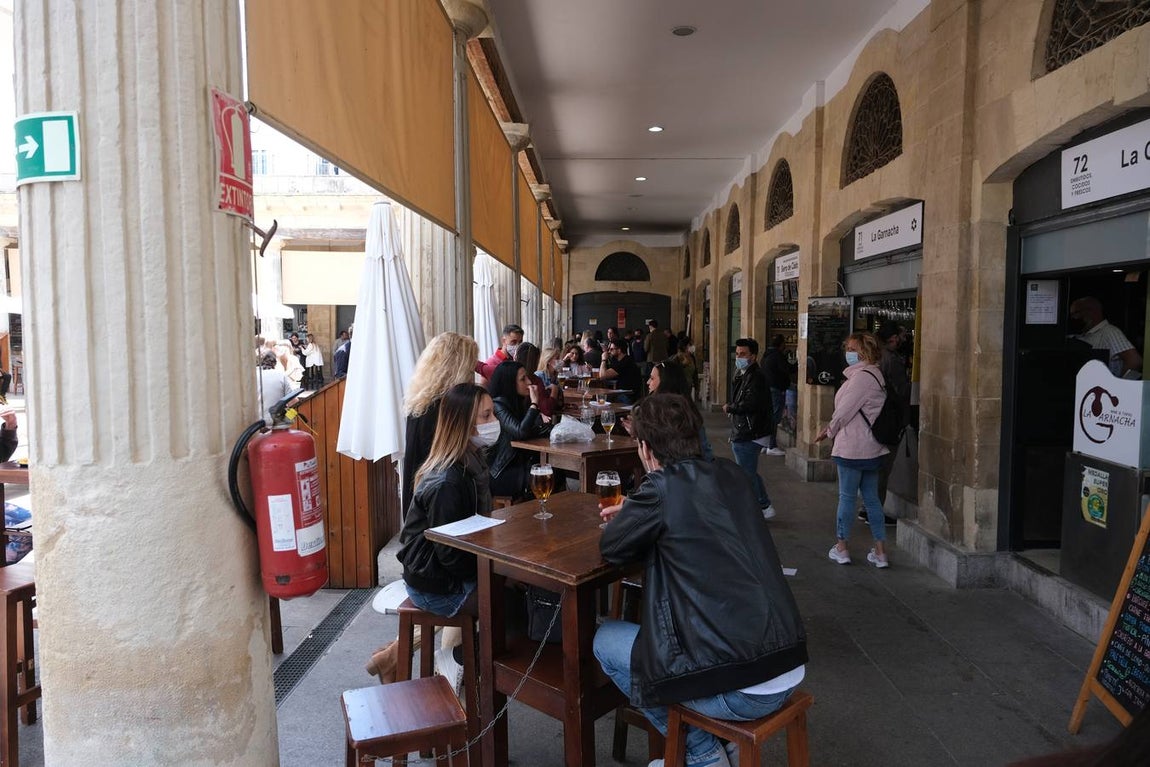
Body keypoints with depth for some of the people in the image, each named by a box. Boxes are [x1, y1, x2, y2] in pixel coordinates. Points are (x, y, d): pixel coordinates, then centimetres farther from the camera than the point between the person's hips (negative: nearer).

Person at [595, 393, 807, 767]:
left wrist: (629, 518, 15)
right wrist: (637, 514, 23)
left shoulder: (663, 486, -16)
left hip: (742, 691, -7)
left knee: (605, 640, 11)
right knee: (662, 617, 29)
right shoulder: (732, 475, 4)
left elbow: (611, 548, -2)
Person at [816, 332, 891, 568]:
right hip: (872, 448, 9)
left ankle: (841, 547, 15)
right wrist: (831, 427, 13)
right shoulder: (874, 374, 13)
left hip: (852, 447, -9)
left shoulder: (861, 376, -18)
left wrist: (829, 431, 0)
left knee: (847, 496, 4)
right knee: (872, 498, 12)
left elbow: (845, 410, -16)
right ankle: (880, 552, 16)